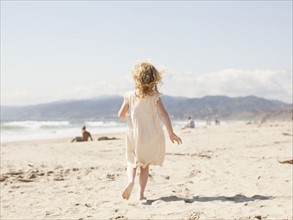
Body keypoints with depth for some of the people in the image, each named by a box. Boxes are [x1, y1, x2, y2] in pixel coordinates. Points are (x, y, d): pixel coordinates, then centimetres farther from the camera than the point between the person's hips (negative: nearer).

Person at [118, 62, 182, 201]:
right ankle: (141, 194, 7)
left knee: (132, 162, 18)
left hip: (134, 136, 0)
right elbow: (164, 115, -17)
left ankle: (130, 180, -12)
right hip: (151, 136, 0)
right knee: (145, 165, 13)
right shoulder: (155, 96, -10)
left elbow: (121, 115, 0)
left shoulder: (130, 96, -5)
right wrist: (171, 133, -11)